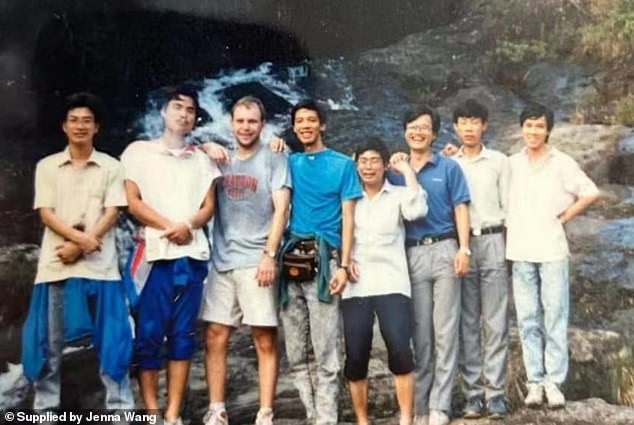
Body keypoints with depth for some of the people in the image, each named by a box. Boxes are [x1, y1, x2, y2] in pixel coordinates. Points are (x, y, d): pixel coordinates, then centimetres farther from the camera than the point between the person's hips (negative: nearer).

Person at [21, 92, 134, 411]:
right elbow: (46, 214, 0)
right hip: (56, 264, 1)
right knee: (49, 340, 4)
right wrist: (79, 237, -17)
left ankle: (120, 408, 8)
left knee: (111, 338, 0)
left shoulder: (111, 167, 7)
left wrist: (80, 247, -12)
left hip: (100, 264, -1)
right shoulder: (47, 166, 9)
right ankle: (45, 408, 16)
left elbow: (111, 214, -1)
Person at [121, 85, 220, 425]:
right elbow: (133, 202, 0)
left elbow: (209, 207, 10)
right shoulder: (139, 151, 9)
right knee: (149, 335, -6)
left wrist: (188, 225, -10)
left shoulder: (201, 159, 18)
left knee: (183, 335, 3)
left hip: (193, 255, 3)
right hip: (155, 253, -3)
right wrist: (168, 227, -11)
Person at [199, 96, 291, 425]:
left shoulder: (274, 159, 4)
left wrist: (269, 254, -12)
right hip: (222, 261, 4)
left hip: (256, 261, -4)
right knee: (215, 337, 4)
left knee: (265, 341, -1)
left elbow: (281, 209, -3)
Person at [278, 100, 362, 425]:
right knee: (295, 353, 6)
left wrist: (343, 265, -8)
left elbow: (348, 217, 1)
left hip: (323, 260, -4)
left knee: (325, 351, -6)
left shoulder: (342, 164, 7)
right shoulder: (289, 163, 15)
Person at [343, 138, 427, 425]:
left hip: (391, 283, -1)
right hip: (355, 286, 2)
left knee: (400, 350, -14)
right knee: (355, 356, -1)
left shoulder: (397, 195, 11)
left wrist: (408, 170, -2)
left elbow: (417, 211, -10)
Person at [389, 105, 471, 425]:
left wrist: (463, 249, -8)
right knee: (420, 332, 6)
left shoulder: (449, 168, 6)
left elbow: (460, 209, 2)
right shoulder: (395, 172, 11)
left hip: (444, 250, -1)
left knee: (445, 330, -1)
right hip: (412, 254, 2)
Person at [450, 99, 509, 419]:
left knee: (496, 322, -1)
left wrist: (508, 245, 3)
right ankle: (473, 392, 9)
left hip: (492, 243, -1)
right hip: (459, 244, 1)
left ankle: (494, 392, 4)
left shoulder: (499, 161, 8)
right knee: (466, 322, 3)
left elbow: (507, 205, 8)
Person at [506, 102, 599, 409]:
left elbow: (591, 193, -2)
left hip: (552, 250, -2)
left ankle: (554, 381, 6)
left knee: (555, 317, -1)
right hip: (520, 251, 2)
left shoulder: (562, 163, 1)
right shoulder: (512, 164, 8)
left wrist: (564, 217, -2)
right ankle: (535, 381, 10)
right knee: (528, 319, 4)